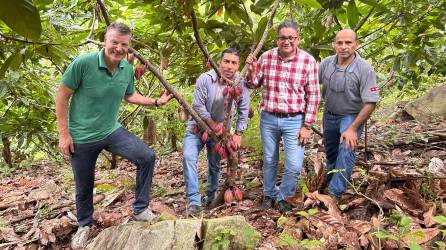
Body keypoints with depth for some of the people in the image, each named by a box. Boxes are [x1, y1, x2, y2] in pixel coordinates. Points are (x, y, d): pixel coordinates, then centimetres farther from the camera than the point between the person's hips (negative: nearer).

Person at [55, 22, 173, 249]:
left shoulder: (127, 69, -5)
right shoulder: (83, 63, -21)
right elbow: (62, 97, -13)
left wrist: (157, 102, 4)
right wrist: (64, 134, -12)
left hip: (112, 131, 4)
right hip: (82, 137, -4)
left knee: (147, 156, -13)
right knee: (84, 186, 11)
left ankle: (140, 209, 4)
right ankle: (84, 226, 40)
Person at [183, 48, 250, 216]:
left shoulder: (241, 83, -15)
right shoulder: (206, 78, -21)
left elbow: (243, 110, -6)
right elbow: (198, 105, -18)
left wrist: (238, 133, -5)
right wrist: (212, 124, -19)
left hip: (220, 130, 2)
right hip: (198, 126, -2)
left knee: (215, 164, 13)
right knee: (189, 157, -21)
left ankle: (212, 197, 36)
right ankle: (194, 201, -16)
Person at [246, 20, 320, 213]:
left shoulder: (308, 61, -8)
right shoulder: (266, 57, -2)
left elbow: (313, 96, -6)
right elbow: (254, 85, 9)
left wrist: (307, 126, -8)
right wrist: (251, 71, -13)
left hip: (294, 121, -2)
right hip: (268, 118, 2)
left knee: (294, 166, -2)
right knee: (269, 161, 16)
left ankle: (283, 197, 24)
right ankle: (269, 195, 38)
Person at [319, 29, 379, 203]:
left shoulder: (365, 69, -21)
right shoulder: (326, 63, -10)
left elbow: (370, 103, -21)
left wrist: (352, 128, -25)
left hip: (351, 116, -4)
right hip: (329, 115, 5)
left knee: (346, 151, -23)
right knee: (330, 152, 18)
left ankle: (335, 192, -15)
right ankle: (329, 183, 41)